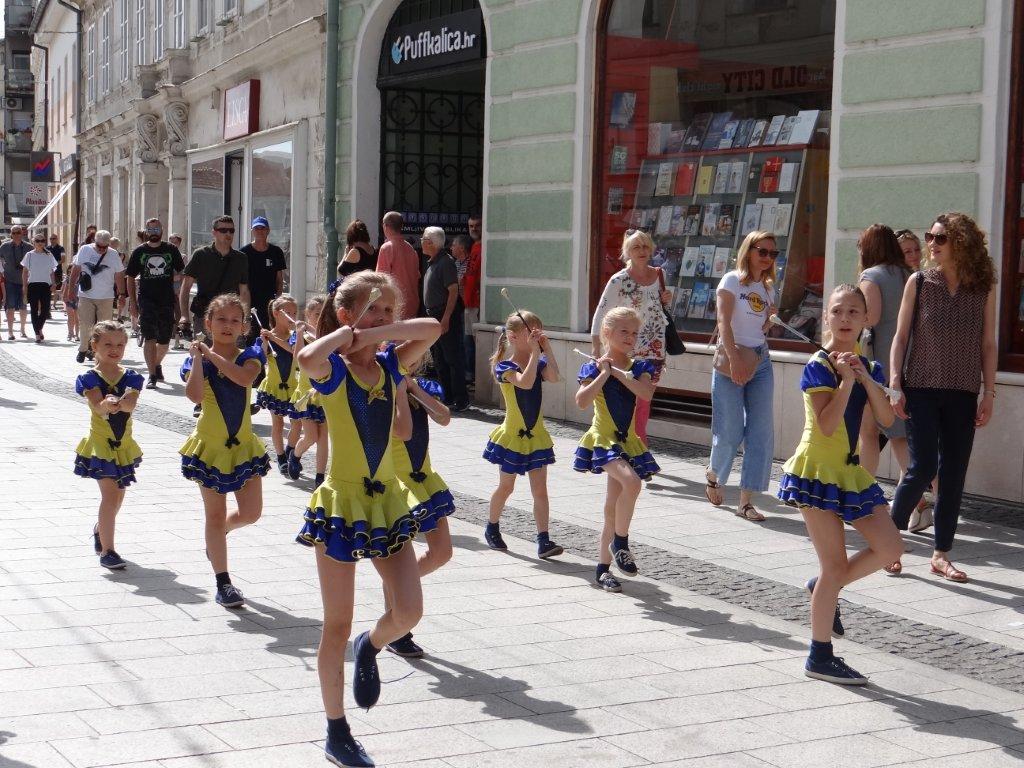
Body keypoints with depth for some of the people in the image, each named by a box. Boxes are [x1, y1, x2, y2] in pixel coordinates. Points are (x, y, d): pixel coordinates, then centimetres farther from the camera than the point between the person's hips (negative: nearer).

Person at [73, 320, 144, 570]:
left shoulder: (130, 377, 1)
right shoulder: (90, 378, -8)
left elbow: (131, 404, -17)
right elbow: (97, 406, -24)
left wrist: (117, 402, -39)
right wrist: (107, 404, -47)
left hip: (123, 444, 5)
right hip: (101, 443, -5)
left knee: (117, 494, 18)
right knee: (110, 494, -13)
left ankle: (100, 530, 46)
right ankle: (107, 551, -8)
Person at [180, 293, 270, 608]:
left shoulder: (248, 357, -4)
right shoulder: (198, 360, -8)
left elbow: (244, 378, -27)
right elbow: (195, 396, -25)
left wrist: (211, 354, -26)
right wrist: (198, 357, -25)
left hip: (243, 445, 2)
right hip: (210, 446, -2)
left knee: (251, 513, 4)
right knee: (215, 514, 5)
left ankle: (217, 535, 37)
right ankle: (223, 582, 13)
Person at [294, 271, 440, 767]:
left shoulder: (390, 365, 5)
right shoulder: (332, 370, -10)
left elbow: (431, 328, -6)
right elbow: (307, 358, -33)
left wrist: (374, 335, -11)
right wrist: (346, 334, -16)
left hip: (387, 501, 5)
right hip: (342, 502, -5)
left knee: (409, 612, -3)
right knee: (338, 625, 5)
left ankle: (369, 648, 32)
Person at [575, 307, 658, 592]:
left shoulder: (638, 367, 6)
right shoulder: (595, 367, -6)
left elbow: (646, 393, -14)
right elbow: (582, 402, -19)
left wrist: (618, 372, -15)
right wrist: (604, 373, -17)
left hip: (627, 441, 5)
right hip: (603, 439, -5)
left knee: (614, 506, 8)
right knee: (631, 481, -29)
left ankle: (603, 568, 16)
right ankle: (621, 543, -10)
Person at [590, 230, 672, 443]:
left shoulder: (658, 275, 6)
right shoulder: (619, 280, -9)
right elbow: (600, 315, -9)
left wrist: (666, 301, 0)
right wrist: (596, 351, -15)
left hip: (655, 349, 5)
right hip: (630, 352, -5)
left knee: (644, 402, 10)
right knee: (633, 401, -6)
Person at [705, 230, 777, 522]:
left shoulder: (768, 289, 16)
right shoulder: (732, 280, -3)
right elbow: (724, 321, -14)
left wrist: (773, 316, 3)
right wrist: (734, 359, -24)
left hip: (761, 360, 6)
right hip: (731, 357, -6)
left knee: (761, 432, -2)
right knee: (730, 431, -5)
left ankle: (746, 501, 2)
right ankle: (713, 474, 27)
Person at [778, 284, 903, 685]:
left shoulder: (869, 368, 8)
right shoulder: (818, 366, -12)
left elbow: (887, 419, -5)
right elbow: (827, 424, -22)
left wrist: (866, 378, -14)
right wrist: (846, 380, -20)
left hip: (849, 470, 7)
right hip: (817, 469, -7)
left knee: (889, 547, 3)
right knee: (836, 565, -5)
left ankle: (824, 590, 24)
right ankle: (820, 657, 6)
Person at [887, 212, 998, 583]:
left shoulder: (984, 289, 3)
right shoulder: (919, 283, 1)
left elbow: (988, 344, 6)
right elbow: (901, 337, 1)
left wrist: (989, 393, 1)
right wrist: (896, 385, -6)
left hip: (962, 395, 2)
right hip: (921, 390, -2)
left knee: (954, 474, 4)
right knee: (923, 468, -7)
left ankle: (941, 555, 13)